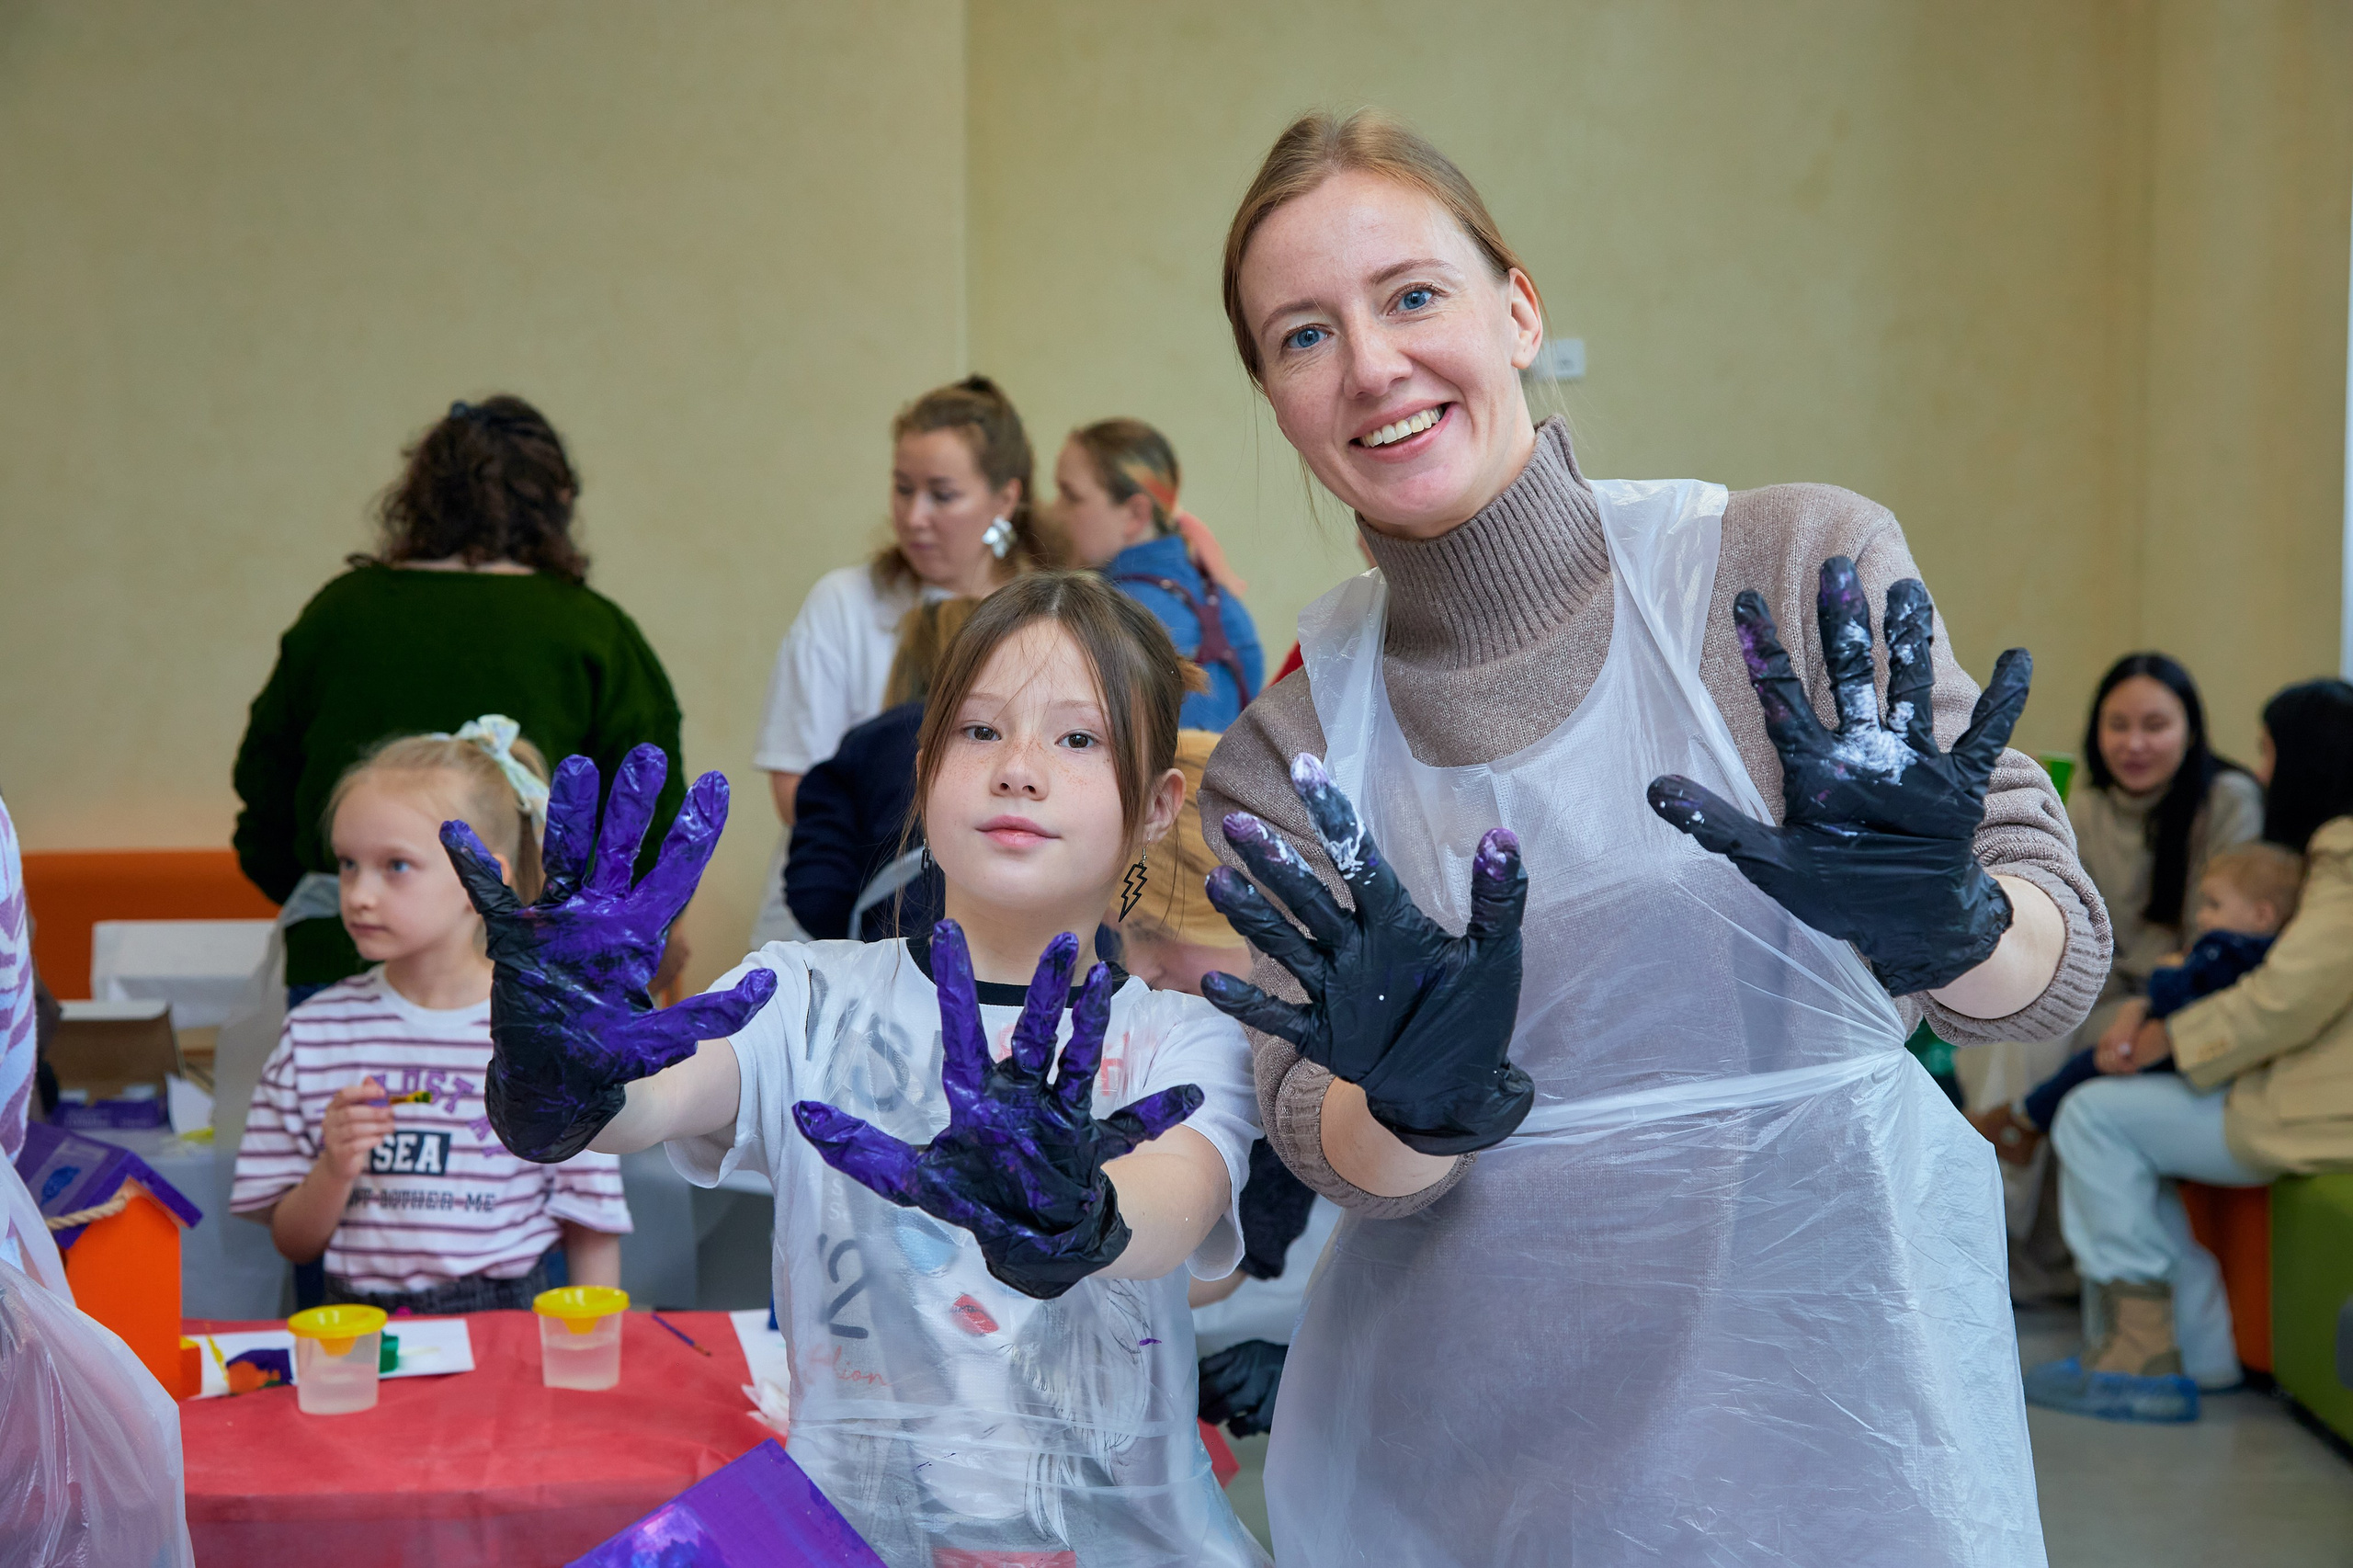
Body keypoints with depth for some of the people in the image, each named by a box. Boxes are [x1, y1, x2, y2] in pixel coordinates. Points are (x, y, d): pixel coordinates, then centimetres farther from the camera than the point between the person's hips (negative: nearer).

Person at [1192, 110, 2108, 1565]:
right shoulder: (1285, 743, -2)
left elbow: (2058, 965, -11)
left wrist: (1944, 919, -31)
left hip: (1823, 1393, -1)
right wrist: (1425, 1107, -27)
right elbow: (1330, 1147, -6)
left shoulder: (1801, 573, -9)